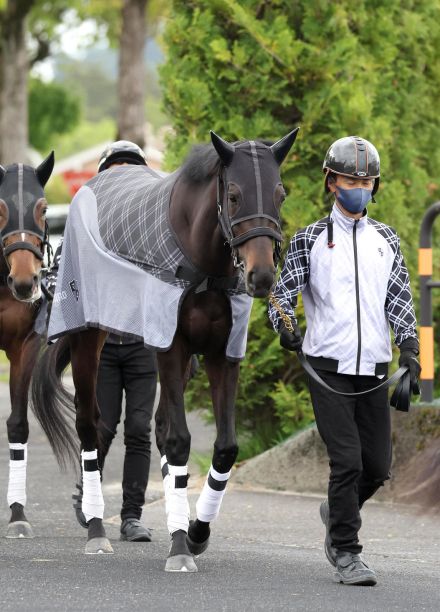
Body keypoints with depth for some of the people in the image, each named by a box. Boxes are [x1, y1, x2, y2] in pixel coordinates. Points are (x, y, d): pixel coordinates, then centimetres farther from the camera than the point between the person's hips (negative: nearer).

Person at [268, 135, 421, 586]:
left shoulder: (386, 240, 14)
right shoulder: (310, 240, 5)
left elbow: (399, 300, 13)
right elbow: (282, 292, 3)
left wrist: (408, 346, -3)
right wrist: (285, 326, -18)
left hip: (374, 370, 4)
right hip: (328, 367, -4)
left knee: (378, 465, 3)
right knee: (347, 460, -14)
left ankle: (337, 513, 34)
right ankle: (346, 554, -6)